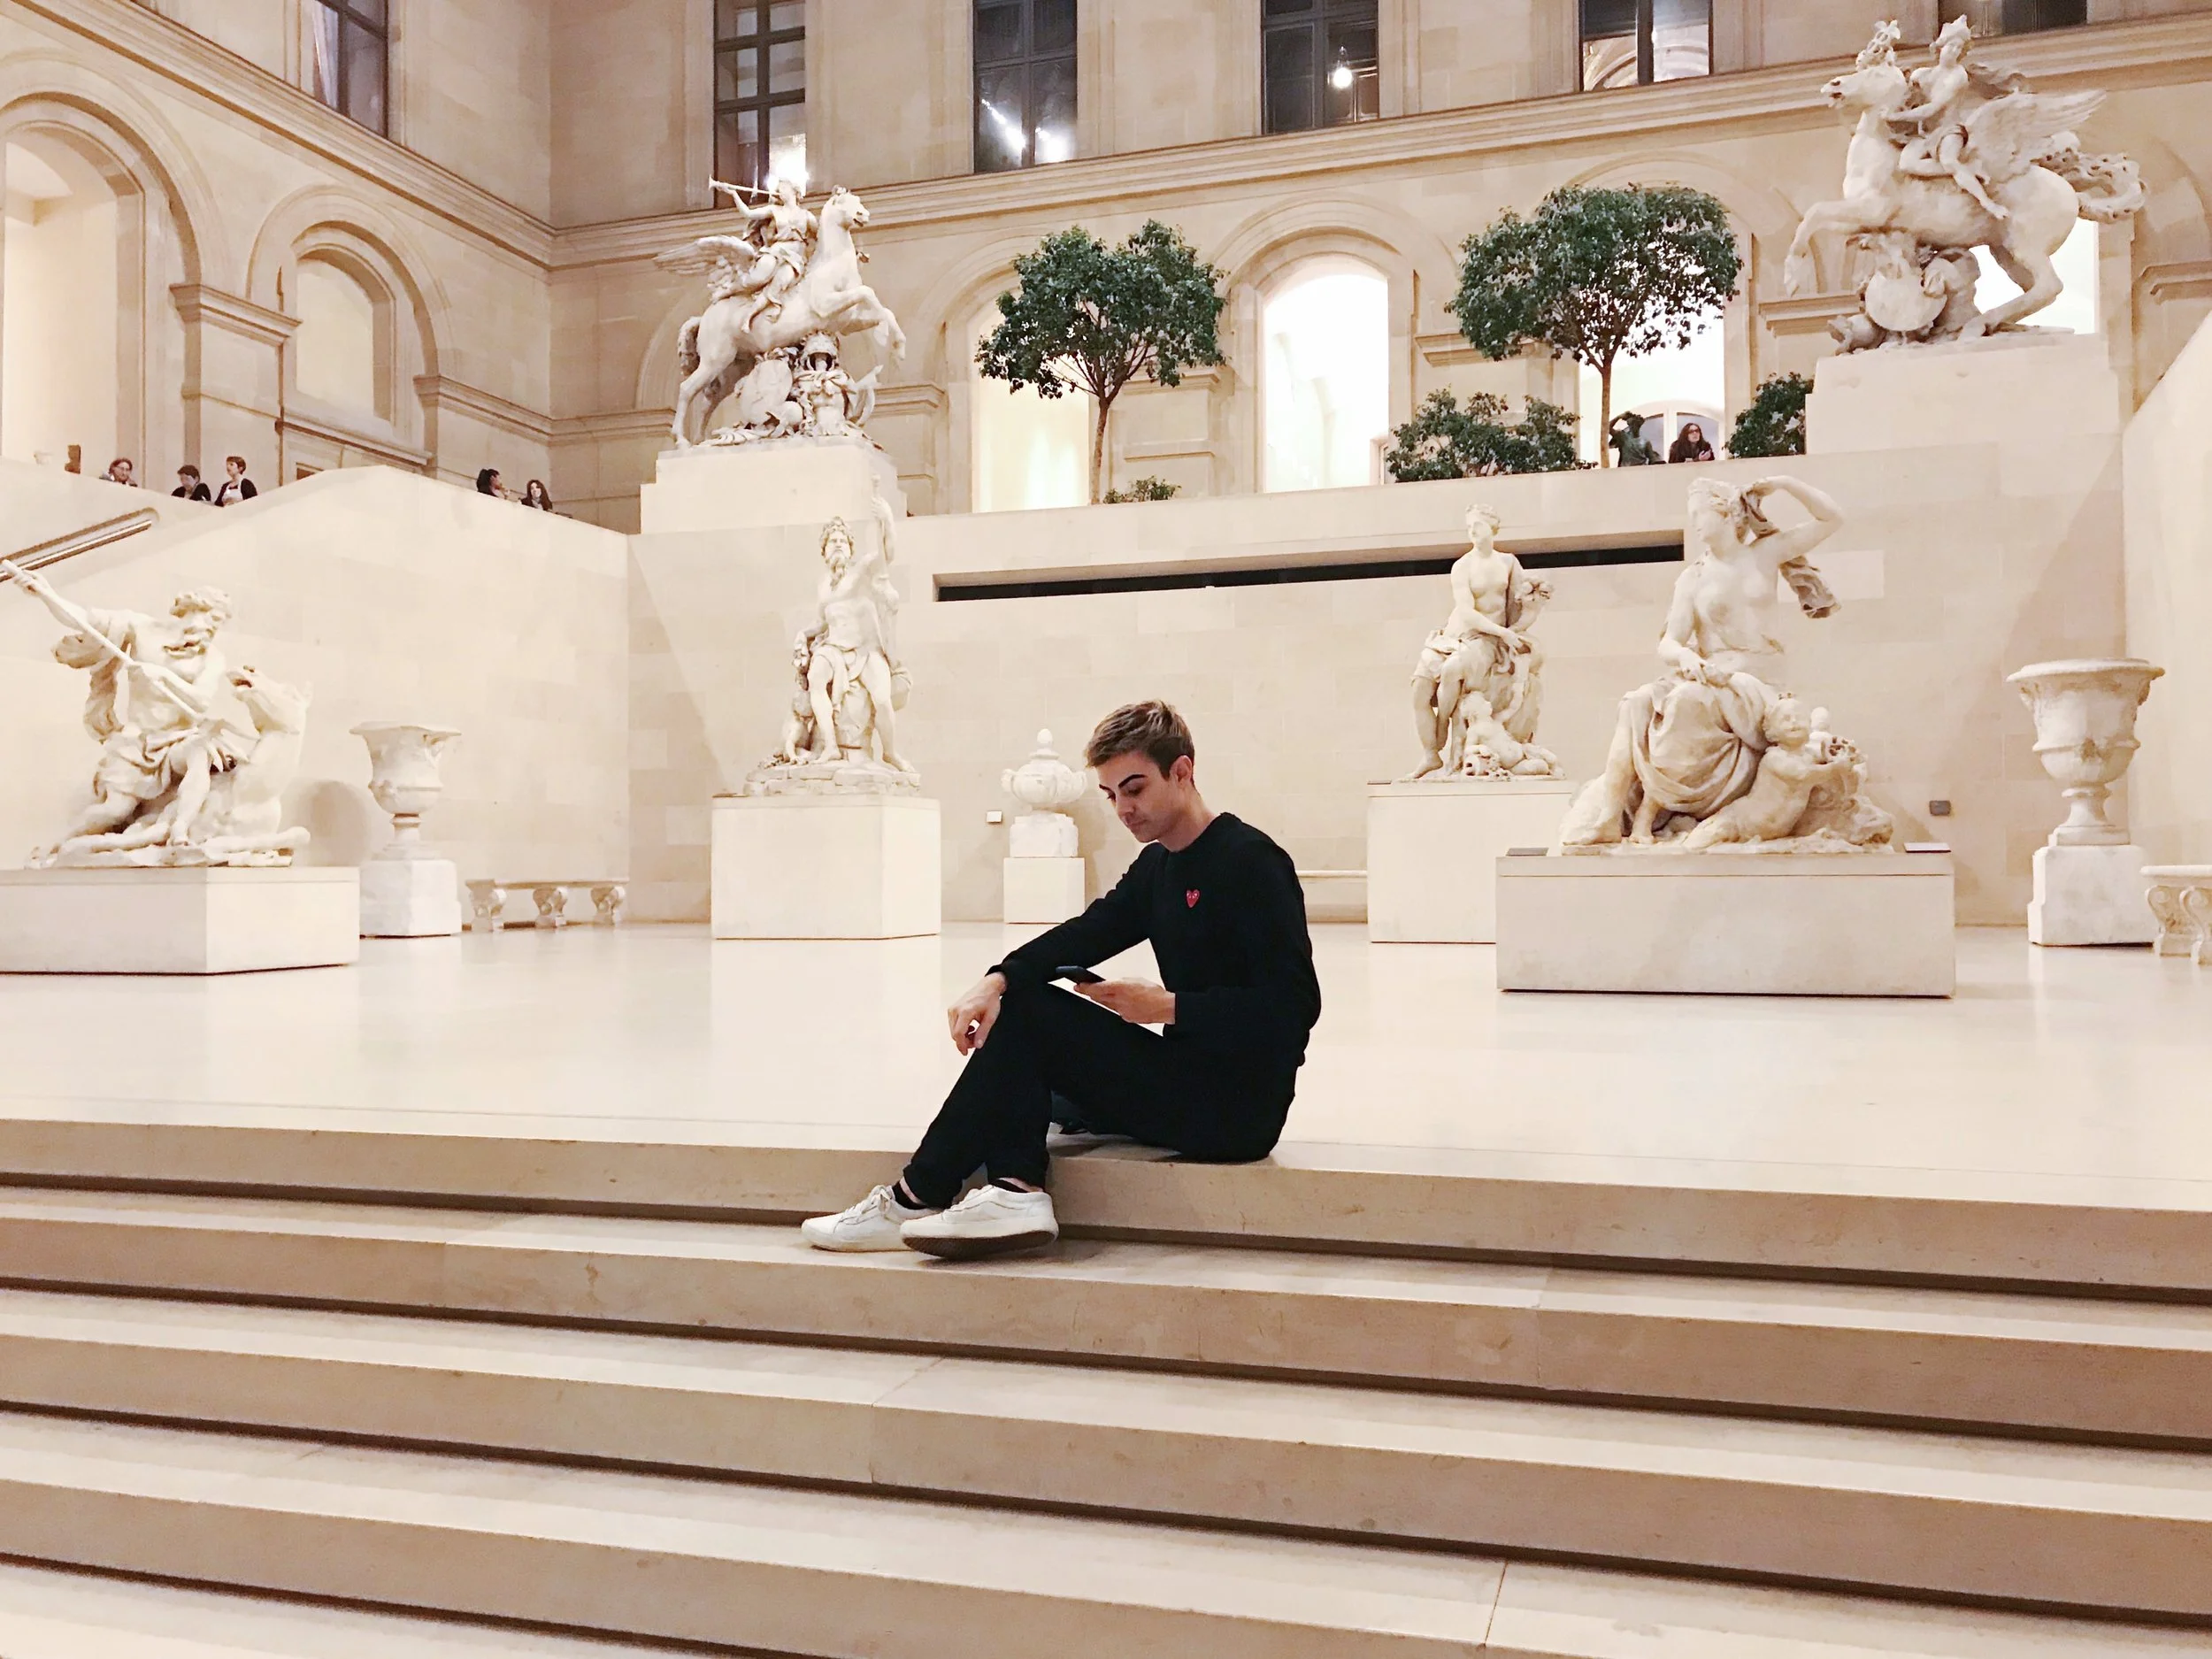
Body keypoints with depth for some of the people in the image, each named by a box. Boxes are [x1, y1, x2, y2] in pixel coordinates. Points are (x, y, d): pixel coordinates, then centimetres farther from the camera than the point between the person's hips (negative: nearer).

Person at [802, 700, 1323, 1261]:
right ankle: (1015, 1189, -17)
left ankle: (918, 1197, -6)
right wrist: (997, 981, -17)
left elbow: (1295, 1003, -19)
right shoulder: (1157, 867, 15)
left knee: (1029, 1015, -11)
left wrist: (1166, 1006, -20)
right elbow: (1086, 934, 0)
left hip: (1239, 1106, -9)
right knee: (1014, 1004, 4)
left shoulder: (1251, 861, -12)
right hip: (1187, 1078, 9)